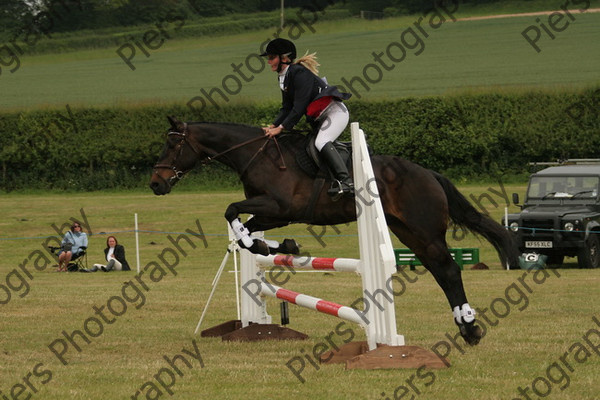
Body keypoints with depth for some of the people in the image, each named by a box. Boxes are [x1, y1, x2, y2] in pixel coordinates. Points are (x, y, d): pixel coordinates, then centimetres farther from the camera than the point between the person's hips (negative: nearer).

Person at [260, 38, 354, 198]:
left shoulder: (299, 73, -19)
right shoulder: (283, 77, 10)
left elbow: (299, 107, -23)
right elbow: (286, 107, 10)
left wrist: (281, 128, -22)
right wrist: (273, 126, -5)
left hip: (335, 111, -11)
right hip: (319, 119, 11)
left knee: (321, 142, -31)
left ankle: (346, 181, -40)